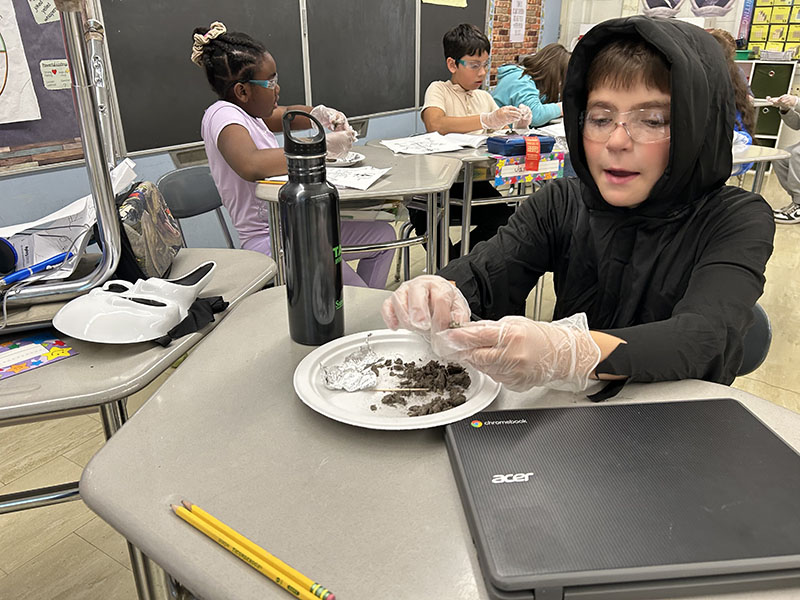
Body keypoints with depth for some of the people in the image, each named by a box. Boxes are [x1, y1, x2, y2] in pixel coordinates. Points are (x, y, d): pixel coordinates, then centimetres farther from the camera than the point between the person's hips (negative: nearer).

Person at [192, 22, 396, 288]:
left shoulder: (245, 108, 10)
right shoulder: (222, 115, -17)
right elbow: (251, 166, -38)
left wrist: (318, 114, 5)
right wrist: (321, 146, -30)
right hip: (266, 239, -10)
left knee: (383, 234, 9)